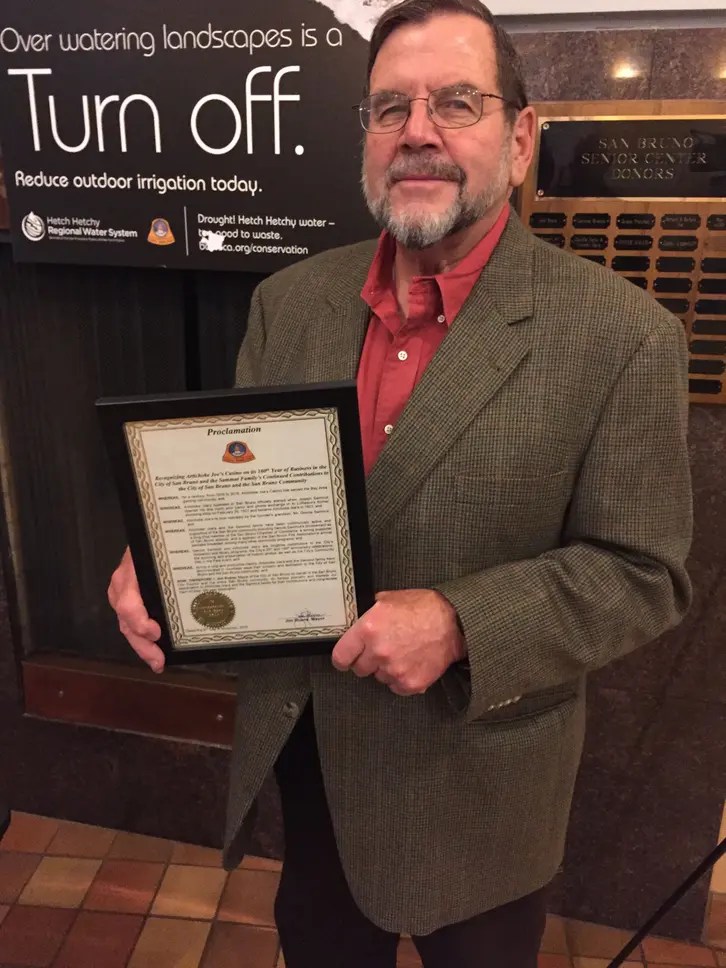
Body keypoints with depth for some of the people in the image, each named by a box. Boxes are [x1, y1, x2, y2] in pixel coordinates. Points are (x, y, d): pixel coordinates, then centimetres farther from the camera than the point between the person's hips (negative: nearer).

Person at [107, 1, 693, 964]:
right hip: (298, 739, 5)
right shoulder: (290, 299, -3)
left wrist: (461, 623, -28)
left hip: (474, 773, -3)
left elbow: (642, 571, -15)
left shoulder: (622, 335, -17)